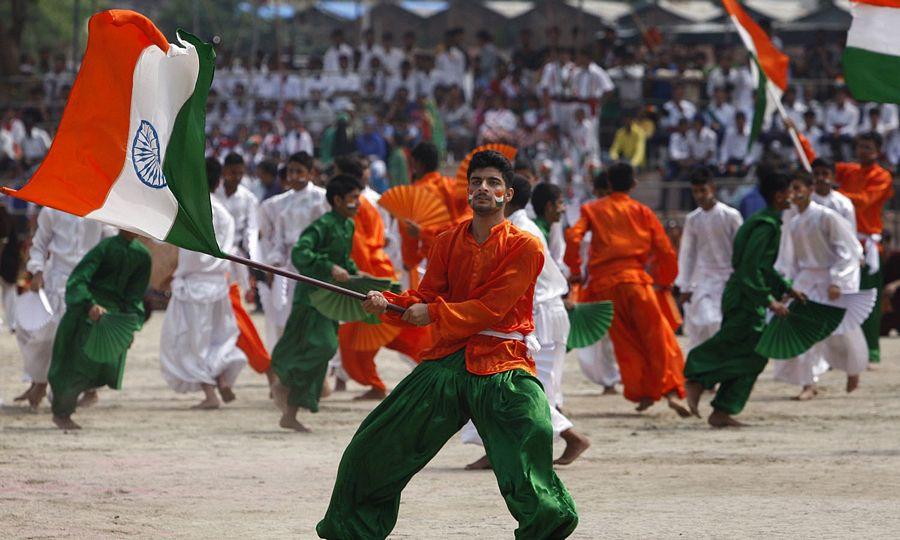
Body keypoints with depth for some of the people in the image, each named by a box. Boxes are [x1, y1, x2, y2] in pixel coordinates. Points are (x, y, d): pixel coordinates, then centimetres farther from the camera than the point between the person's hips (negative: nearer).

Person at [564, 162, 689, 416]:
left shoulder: (592, 210, 10)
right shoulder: (642, 212, 9)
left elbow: (573, 236, -6)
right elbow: (665, 250, 7)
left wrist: (575, 271, 6)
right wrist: (665, 281, 23)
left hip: (603, 283, 1)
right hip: (634, 279, -1)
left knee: (625, 342, 13)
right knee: (658, 337, 2)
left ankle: (643, 394, 12)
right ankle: (671, 390, -12)